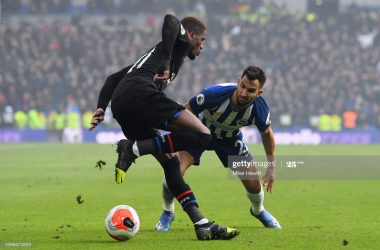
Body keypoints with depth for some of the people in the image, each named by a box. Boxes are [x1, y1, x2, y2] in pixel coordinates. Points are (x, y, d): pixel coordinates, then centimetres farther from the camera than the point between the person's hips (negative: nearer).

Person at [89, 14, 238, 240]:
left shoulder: (152, 54, 41)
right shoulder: (182, 42, 18)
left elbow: (114, 78, 35)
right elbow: (171, 21, -7)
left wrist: (101, 108, 22)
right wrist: (166, 64, -14)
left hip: (119, 103, 9)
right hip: (140, 92, -9)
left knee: (170, 160, 10)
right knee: (202, 134, -14)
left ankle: (202, 224, 1)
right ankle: (135, 148, -20)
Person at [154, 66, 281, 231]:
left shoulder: (260, 110, -29)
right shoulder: (214, 94, -40)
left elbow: (267, 134, -5)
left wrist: (271, 167, 1)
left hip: (230, 139, 3)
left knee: (254, 186, -2)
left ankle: (258, 210, 38)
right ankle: (167, 213, 7)